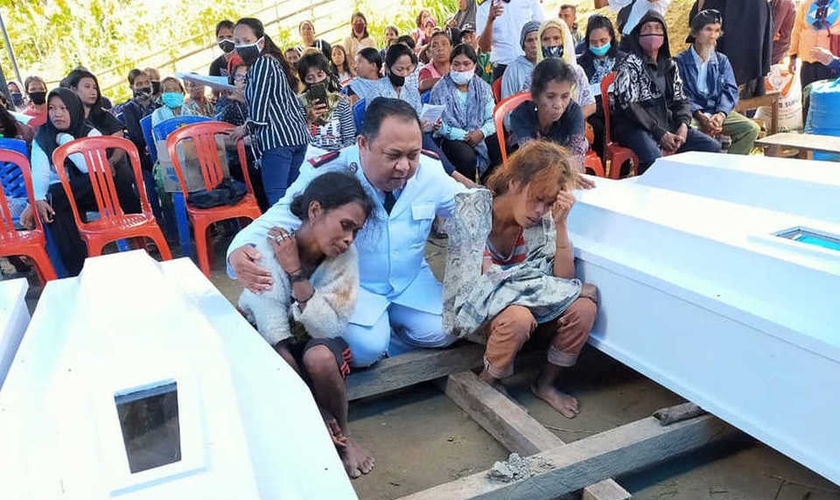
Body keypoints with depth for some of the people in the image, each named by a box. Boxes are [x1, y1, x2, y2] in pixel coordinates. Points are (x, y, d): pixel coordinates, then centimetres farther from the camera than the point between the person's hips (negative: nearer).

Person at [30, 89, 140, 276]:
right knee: (55, 206, -35)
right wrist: (39, 198, -28)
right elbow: (39, 173, -8)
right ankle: (78, 270, -31)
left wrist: (66, 140, -16)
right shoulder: (42, 138, 5)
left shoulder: (90, 133, 1)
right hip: (61, 195, 1)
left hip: (93, 192, -1)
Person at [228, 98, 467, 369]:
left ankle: (386, 333, 14)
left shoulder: (429, 171, -11)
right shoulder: (326, 176, -23)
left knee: (442, 333, -16)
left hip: (411, 281, 4)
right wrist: (240, 250, -46)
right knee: (365, 349, -27)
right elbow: (276, 222, -23)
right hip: (349, 283, -4)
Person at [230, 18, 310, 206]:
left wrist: (245, 129, 5)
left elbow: (258, 112, -12)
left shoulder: (261, 63, -5)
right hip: (297, 135, 10)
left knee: (277, 199, -11)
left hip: (277, 139, -10)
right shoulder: (273, 61, 23)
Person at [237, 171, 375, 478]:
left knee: (319, 357, -33)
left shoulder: (344, 256, -19)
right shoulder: (267, 250, -26)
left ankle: (342, 436, -4)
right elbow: (275, 335, -28)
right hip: (266, 342, -1)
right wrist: (318, 414, -30)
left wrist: (296, 273, -32)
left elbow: (330, 329, -24)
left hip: (316, 342, 1)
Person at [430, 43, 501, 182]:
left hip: (481, 135, 4)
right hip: (453, 138, -3)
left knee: (501, 149, -24)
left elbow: (493, 118, 5)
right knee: (467, 157, -35)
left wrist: (482, 132, -17)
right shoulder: (439, 90, -1)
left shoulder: (483, 87, 10)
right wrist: (465, 136, -19)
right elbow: (439, 125, -9)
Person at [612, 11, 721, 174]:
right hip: (635, 127, -6)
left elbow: (680, 99, 18)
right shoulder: (629, 64, -3)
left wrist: (684, 125, -5)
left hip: (668, 125, 7)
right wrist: (659, 133, -18)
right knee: (653, 159, -36)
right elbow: (629, 105, -13)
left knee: (713, 147, -6)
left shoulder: (670, 65, 16)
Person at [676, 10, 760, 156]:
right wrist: (700, 116, -22)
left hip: (719, 112, 5)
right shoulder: (680, 62, 3)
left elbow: (730, 90, 7)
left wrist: (721, 114, -15)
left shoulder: (722, 61, 17)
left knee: (752, 128, -16)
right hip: (692, 113, -4)